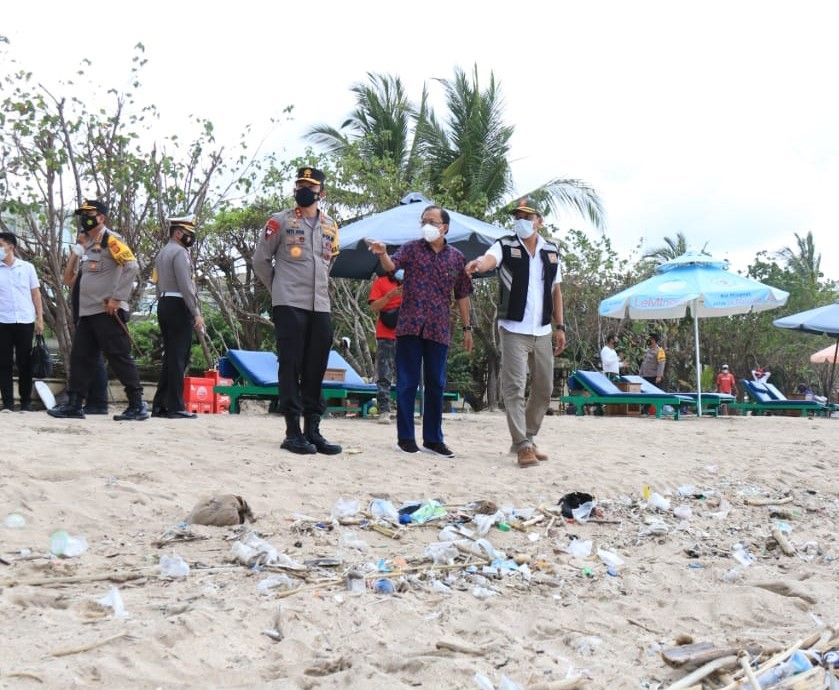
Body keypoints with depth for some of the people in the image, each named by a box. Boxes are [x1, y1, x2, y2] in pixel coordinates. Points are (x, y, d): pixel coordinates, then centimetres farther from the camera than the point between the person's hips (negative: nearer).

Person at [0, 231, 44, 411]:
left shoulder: (27, 267, 7)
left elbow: (35, 294, 9)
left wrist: (40, 319, 4)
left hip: (25, 321, 0)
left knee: (24, 362, 3)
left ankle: (26, 401, 9)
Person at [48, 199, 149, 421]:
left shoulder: (111, 240, -8)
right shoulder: (89, 245, 20)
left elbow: (132, 267, -20)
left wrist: (117, 298, -21)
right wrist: (81, 304, 18)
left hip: (108, 312, -9)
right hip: (87, 312, 9)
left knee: (119, 357, -9)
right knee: (80, 357, 9)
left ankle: (138, 405, -5)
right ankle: (74, 404, 14)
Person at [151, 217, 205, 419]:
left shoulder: (162, 254, 20)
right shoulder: (179, 252, -10)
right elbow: (185, 285, -19)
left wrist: (164, 307, 19)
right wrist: (196, 313, -19)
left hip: (163, 304, 10)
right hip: (179, 306, -10)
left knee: (170, 357, 12)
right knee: (178, 358, -8)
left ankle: (159, 405, 12)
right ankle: (176, 407, -8)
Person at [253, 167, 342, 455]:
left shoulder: (330, 226, 14)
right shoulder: (280, 222, 1)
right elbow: (260, 261, 6)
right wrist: (279, 288, 9)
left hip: (320, 306, 5)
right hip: (289, 305, -4)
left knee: (316, 369, 6)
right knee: (291, 367, -4)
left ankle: (313, 429, 13)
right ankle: (293, 431, -1)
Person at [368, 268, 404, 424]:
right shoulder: (381, 282, 8)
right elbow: (373, 307, -2)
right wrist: (390, 296, -14)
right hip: (385, 336, -2)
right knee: (384, 376, -4)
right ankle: (384, 412, -5)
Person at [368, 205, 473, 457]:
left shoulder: (456, 257, 10)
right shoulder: (411, 248, 3)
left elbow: (462, 295, 15)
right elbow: (391, 266, -15)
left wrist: (467, 327, 13)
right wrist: (382, 254, -37)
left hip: (439, 330, 3)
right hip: (410, 327, -2)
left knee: (436, 385, 7)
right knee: (407, 383, 1)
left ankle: (433, 439, 16)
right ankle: (405, 437, 9)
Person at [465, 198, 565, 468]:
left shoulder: (552, 251, 11)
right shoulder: (505, 246, -1)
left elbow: (556, 291, 15)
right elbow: (489, 259, -24)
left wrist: (560, 327, 10)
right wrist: (477, 264, -48)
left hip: (543, 332, 5)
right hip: (514, 330, -5)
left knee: (544, 389, 12)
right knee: (514, 388, -9)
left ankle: (527, 439, 26)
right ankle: (522, 446, -6)